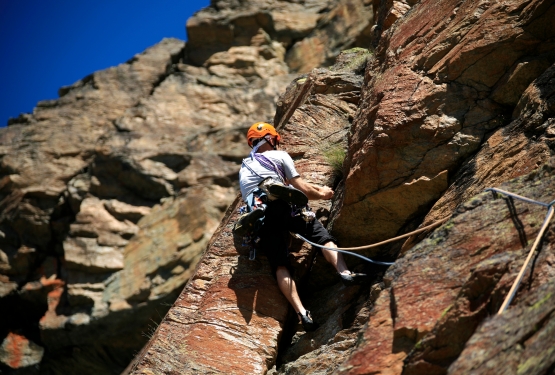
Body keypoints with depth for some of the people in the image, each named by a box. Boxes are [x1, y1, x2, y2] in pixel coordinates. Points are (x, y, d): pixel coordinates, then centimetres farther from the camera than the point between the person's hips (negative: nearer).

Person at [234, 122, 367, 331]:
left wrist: (316, 189, 50)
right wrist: (321, 194, 39)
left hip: (259, 218, 4)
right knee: (322, 237, -4)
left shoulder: (244, 170, 39)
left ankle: (302, 313, -24)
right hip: (282, 206, -3)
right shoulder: (279, 156, 22)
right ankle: (344, 273, -30)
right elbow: (300, 188, 20)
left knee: (280, 266, -7)